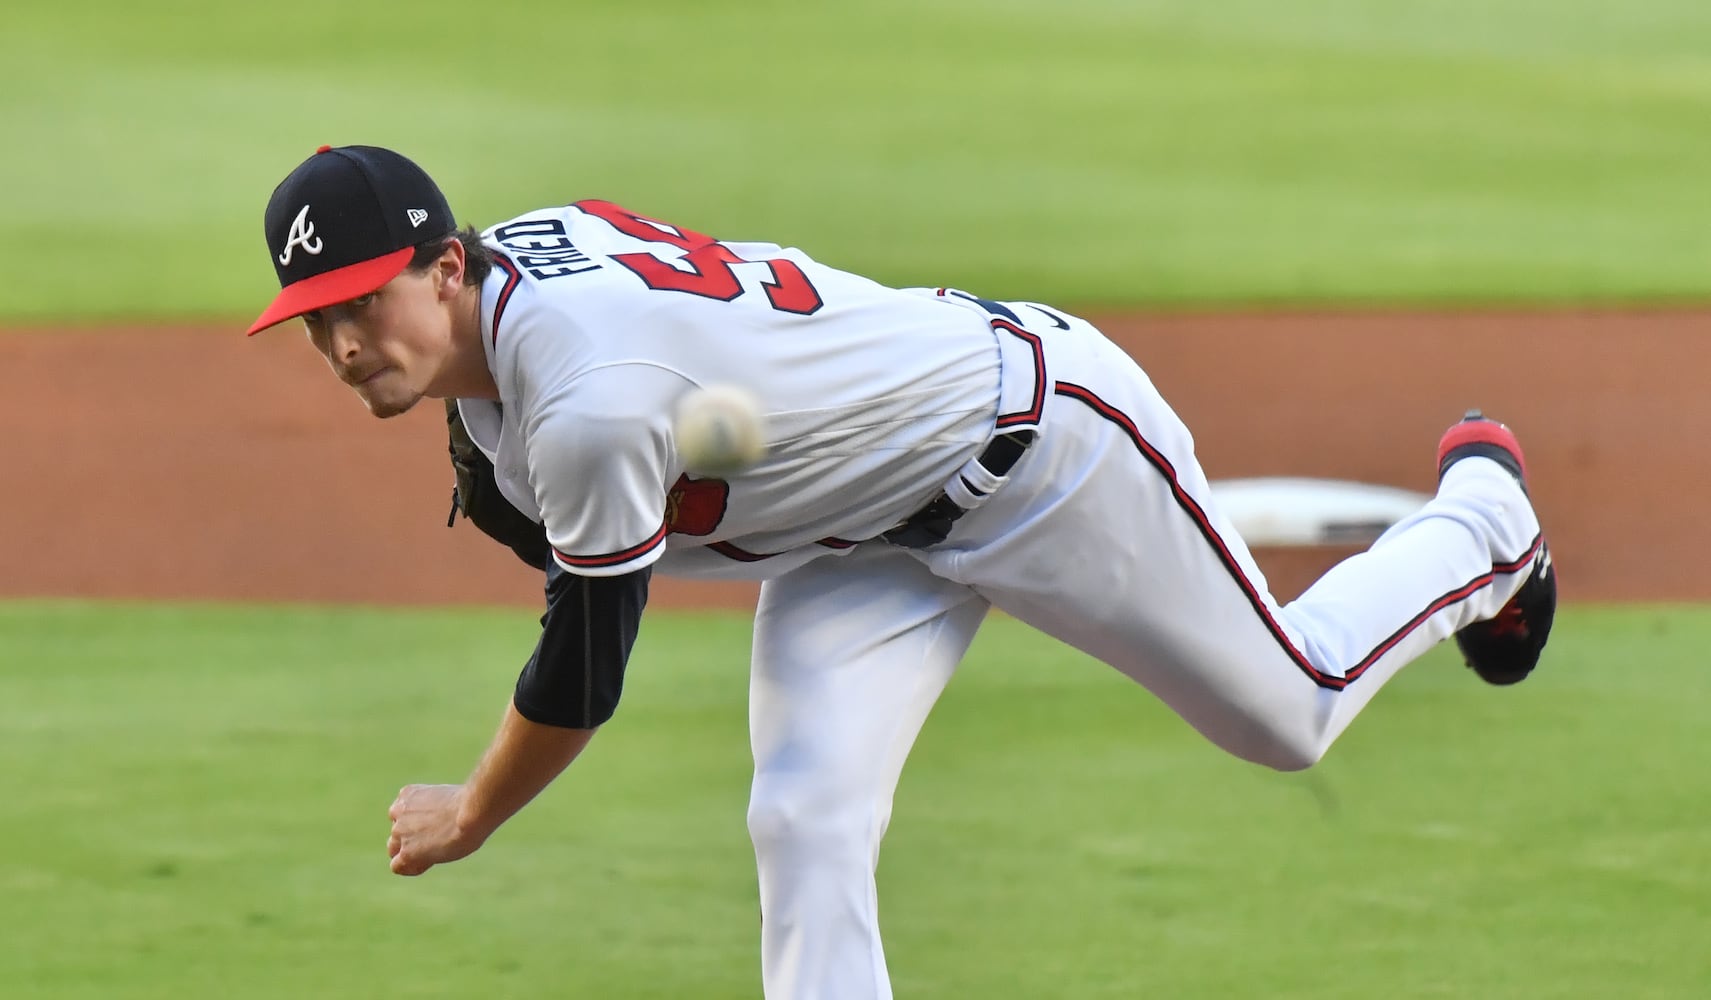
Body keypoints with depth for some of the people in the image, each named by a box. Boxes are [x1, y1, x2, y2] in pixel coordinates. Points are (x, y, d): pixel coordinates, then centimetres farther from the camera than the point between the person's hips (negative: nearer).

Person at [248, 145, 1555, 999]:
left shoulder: (588, 402, -40)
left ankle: (1484, 516, 41)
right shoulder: (507, 262, -12)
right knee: (805, 825, -10)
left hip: (1036, 427, -8)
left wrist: (469, 817, -10)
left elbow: (586, 677, -27)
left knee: (1290, 712, 13)